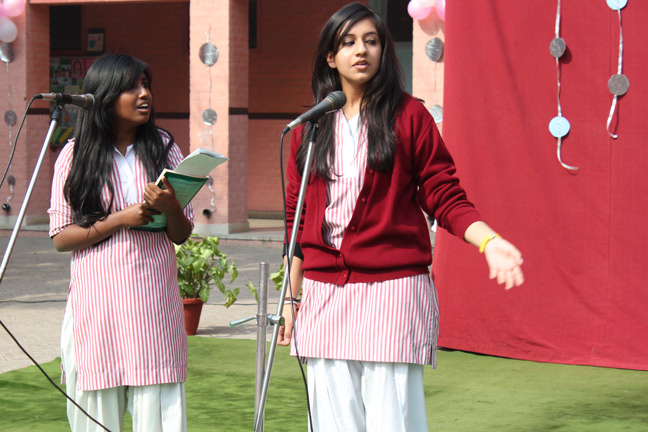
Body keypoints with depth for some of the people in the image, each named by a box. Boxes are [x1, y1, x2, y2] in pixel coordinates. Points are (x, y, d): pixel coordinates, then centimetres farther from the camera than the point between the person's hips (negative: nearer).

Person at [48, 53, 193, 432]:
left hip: (154, 301, 1)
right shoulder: (76, 155, 3)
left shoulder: (164, 148, 10)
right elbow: (61, 237, 0)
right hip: (97, 301, -1)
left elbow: (182, 235, 11)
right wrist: (119, 220, -12)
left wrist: (171, 207, -11)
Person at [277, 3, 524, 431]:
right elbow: (298, 221, 16)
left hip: (392, 293, -4)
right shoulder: (309, 129, 12)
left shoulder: (409, 117, 1)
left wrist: (491, 242, -18)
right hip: (324, 296, 4)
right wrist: (292, 297, 13)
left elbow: (446, 198, -1)